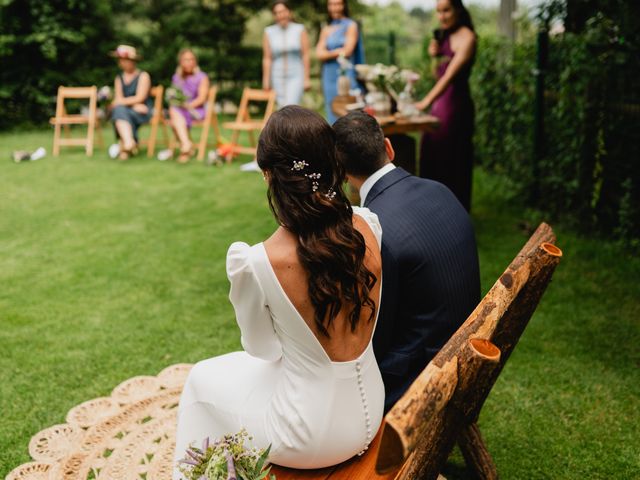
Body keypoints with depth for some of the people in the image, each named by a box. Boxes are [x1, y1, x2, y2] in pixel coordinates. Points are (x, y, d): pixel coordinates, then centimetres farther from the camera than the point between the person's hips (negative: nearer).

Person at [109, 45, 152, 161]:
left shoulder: (143, 76, 1)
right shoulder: (119, 78, 17)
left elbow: (139, 98, -9)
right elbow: (118, 98, 4)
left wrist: (121, 102, -8)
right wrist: (134, 105, -13)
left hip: (142, 113, -4)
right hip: (126, 111, 4)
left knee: (119, 110, -31)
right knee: (119, 109, -31)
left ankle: (124, 145, -34)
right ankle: (129, 143, -45)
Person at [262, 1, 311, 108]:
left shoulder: (300, 30, -1)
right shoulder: (269, 32, 3)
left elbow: (305, 55, -2)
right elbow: (267, 58, 2)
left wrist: (306, 78, -6)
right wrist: (266, 80, 0)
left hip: (296, 76, -2)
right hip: (278, 77, 2)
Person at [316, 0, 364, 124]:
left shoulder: (351, 26, 2)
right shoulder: (326, 29, 14)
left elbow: (347, 51, -9)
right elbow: (319, 54, 4)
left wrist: (328, 53, 1)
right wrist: (338, 51, -6)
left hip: (346, 74, -4)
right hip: (330, 76, 4)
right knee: (333, 112, 4)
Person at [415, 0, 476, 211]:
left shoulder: (466, 37, -12)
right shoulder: (443, 35, 12)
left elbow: (451, 74, -25)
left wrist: (426, 101, -35)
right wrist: (434, 55, 0)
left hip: (456, 102, -9)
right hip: (439, 101, 9)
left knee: (452, 159, -2)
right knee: (432, 156, 13)